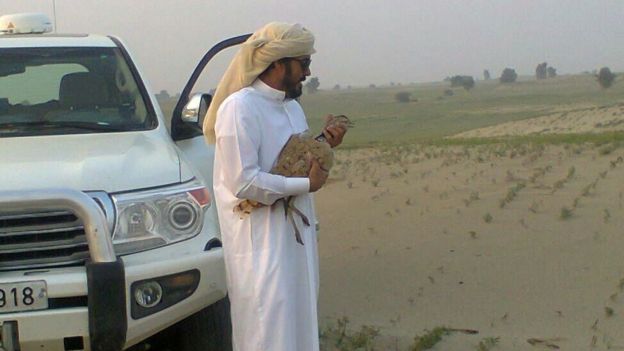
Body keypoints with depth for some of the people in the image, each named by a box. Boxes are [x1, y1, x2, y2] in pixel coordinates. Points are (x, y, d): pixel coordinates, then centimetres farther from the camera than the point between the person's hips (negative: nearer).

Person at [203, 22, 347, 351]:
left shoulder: (291, 105, 10)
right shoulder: (239, 107, -17)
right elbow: (243, 182, -23)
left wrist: (323, 143, 2)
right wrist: (305, 184, -17)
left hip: (295, 231, 9)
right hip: (260, 239, -8)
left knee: (297, 316, 14)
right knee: (268, 323, -5)